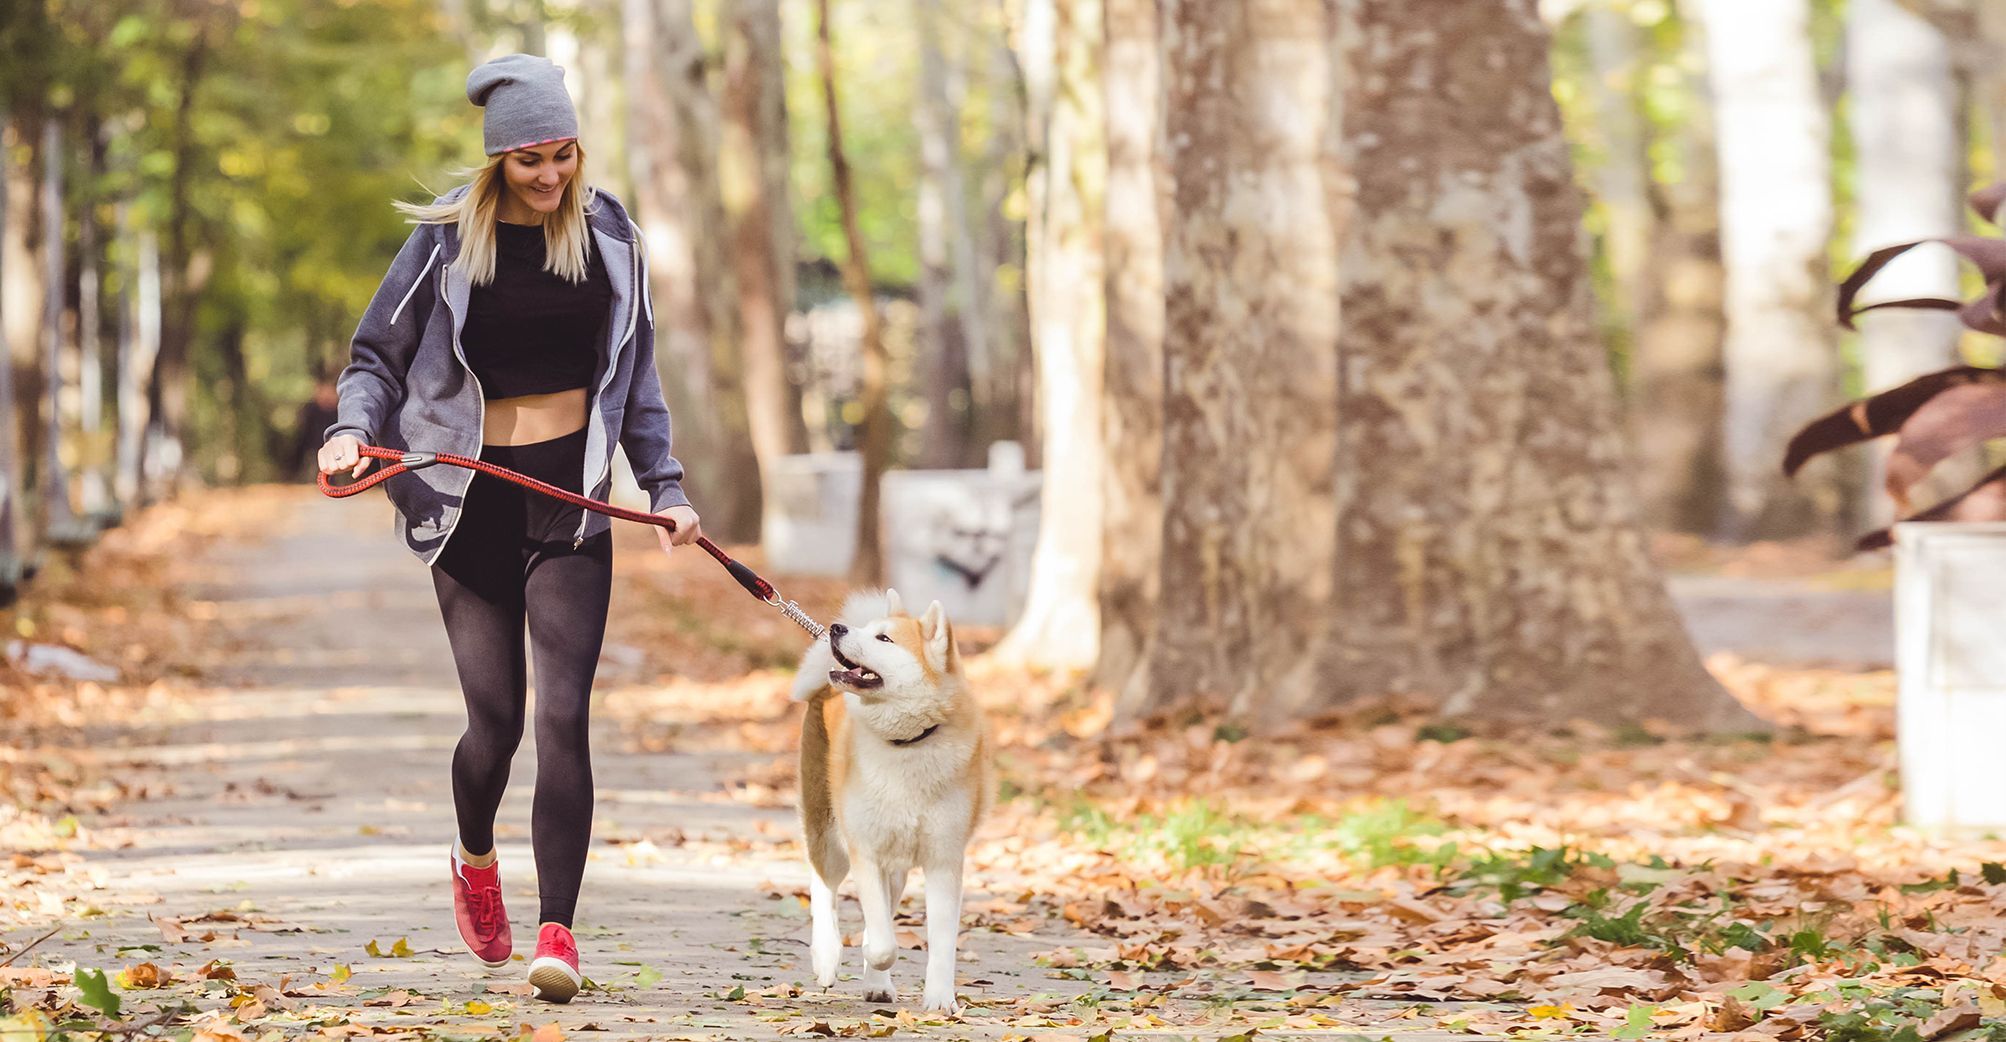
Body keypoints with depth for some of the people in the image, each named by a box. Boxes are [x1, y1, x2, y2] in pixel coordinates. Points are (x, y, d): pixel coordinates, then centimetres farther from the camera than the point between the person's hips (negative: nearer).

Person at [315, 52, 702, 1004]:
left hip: (571, 497, 1)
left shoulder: (607, 235, 6)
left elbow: (634, 375, 15)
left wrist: (663, 488, 10)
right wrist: (351, 431, -16)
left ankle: (557, 934, -11)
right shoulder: (447, 239, -1)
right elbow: (378, 353, 4)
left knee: (562, 715, -11)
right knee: (495, 719, 0)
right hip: (470, 499, -1)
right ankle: (476, 864, 33)